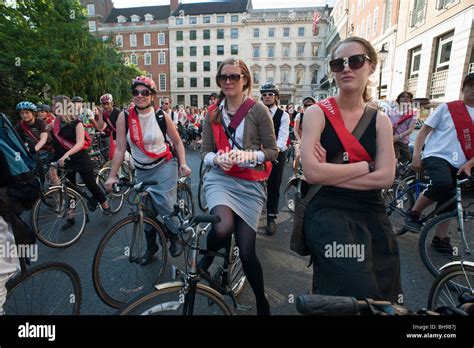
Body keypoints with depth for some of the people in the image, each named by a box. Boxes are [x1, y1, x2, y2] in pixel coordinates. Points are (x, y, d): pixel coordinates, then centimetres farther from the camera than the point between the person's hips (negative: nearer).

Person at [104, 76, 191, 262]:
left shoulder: (161, 116, -9)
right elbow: (120, 148, -8)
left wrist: (183, 163, -12)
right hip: (142, 170, 2)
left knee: (162, 202, -19)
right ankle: (151, 246, 30)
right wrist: (112, 175, -9)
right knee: (146, 209, 5)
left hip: (164, 166, -2)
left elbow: (177, 142, 0)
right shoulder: (125, 117, -8)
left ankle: (175, 237, 9)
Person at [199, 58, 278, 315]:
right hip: (220, 179, 2)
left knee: (246, 251, 1)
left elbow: (272, 150, -1)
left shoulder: (258, 110, -2)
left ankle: (262, 303, 30)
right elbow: (205, 152, 9)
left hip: (250, 184, -1)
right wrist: (216, 158, -14)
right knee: (223, 228, -31)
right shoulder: (213, 114, 8)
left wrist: (250, 155, -20)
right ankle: (205, 259, 7)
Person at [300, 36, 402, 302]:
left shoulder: (380, 120, 7)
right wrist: (365, 166, -9)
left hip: (372, 214, 5)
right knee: (359, 295, -19)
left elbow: (386, 177, -7)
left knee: (385, 298, 14)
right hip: (328, 212, -5)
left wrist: (330, 173, -14)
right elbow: (312, 172, -19)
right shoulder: (317, 113, -4)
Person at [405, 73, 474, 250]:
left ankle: (440, 238, 21)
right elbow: (424, 131, 1)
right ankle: (414, 213, -12)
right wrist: (416, 155, -10)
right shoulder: (447, 108, 4)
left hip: (457, 164, 5)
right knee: (442, 184, -33)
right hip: (436, 155, -5)